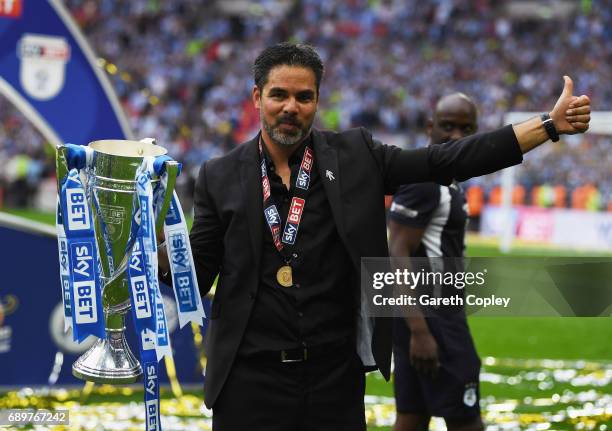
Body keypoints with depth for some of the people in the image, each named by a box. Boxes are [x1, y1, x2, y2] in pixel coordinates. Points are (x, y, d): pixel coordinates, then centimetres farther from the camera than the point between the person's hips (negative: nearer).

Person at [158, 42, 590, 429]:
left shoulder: (355, 156, 4)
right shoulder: (222, 177, 3)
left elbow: (446, 161, 0)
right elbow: (197, 274, 5)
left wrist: (551, 124, -6)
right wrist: (160, 253, -18)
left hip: (335, 379, 1)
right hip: (251, 380, -1)